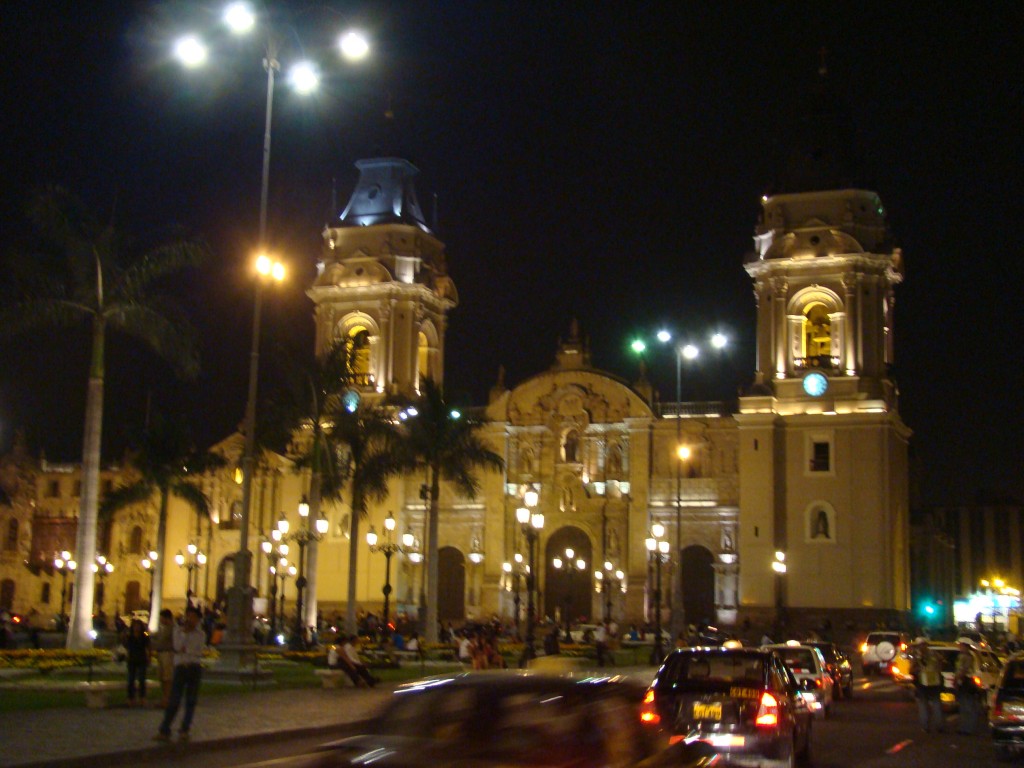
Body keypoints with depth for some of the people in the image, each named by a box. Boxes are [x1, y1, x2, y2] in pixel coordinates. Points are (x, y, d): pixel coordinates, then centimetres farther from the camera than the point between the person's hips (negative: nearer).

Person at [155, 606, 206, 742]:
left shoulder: (200, 635, 9)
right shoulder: (177, 630, 10)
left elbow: (200, 652, -3)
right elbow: (177, 647, -5)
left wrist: (185, 650, -7)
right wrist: (185, 632, -8)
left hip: (195, 668, 1)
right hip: (180, 668, -1)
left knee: (191, 701, 1)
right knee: (174, 701, -8)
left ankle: (184, 731, 9)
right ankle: (164, 731, -9)